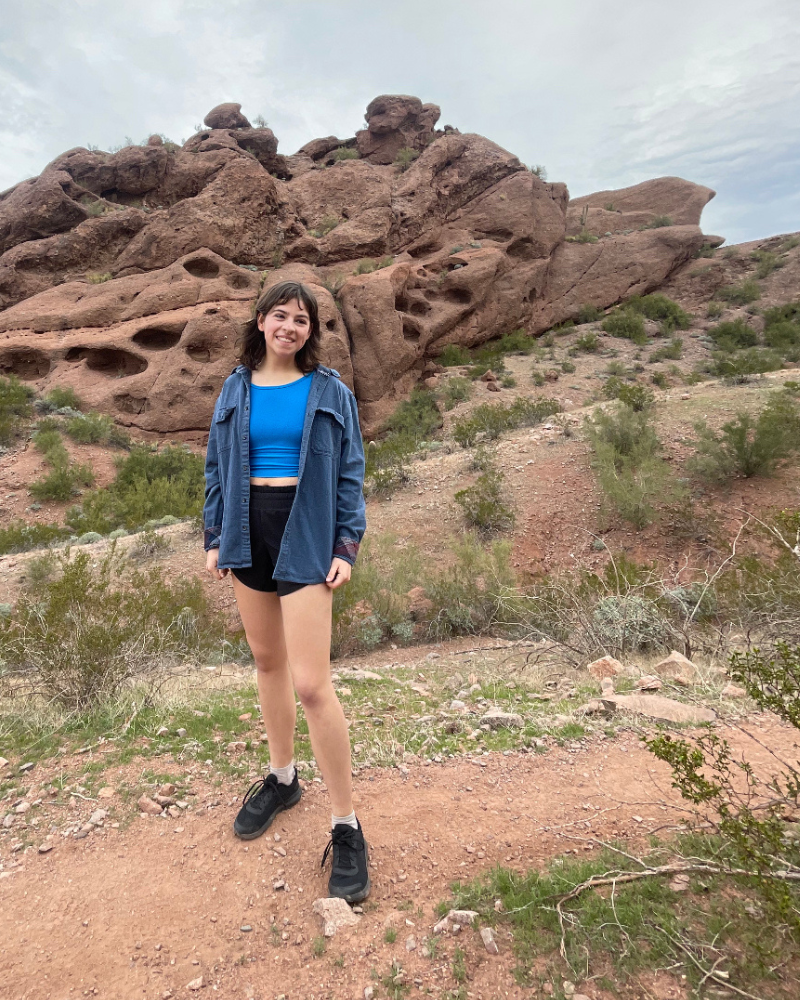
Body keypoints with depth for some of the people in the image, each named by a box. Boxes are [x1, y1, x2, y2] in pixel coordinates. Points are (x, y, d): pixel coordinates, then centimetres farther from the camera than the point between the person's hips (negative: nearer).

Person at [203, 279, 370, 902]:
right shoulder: (236, 390, 8)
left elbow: (350, 472, -1)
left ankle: (346, 827, 5)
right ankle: (282, 779, 37)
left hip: (306, 538, -4)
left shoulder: (329, 392, -1)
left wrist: (347, 547, -9)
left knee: (312, 683, -10)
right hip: (249, 533, 5)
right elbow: (218, 468, 12)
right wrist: (215, 538, 8)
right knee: (267, 661, 16)